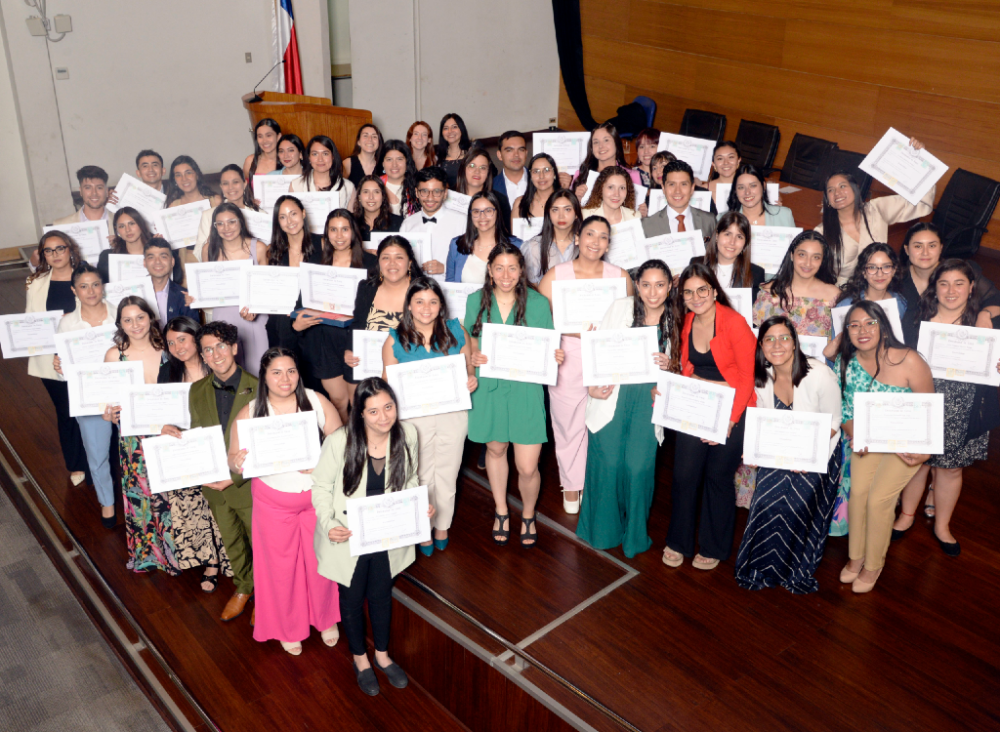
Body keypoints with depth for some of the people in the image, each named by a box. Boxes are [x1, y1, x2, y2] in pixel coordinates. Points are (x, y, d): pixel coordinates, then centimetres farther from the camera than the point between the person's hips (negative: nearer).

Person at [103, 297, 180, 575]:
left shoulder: (166, 350, -5)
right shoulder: (114, 355, -4)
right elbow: (108, 399, 4)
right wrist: (110, 414, -16)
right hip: (133, 440, 0)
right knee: (140, 495, 11)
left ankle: (174, 549, 26)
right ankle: (147, 554, 32)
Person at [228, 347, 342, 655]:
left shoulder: (317, 402, -8)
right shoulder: (249, 414, -7)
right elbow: (233, 457, -4)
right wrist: (238, 463, -27)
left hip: (318, 495, 0)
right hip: (273, 500, 0)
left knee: (321, 559, 13)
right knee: (281, 565, 12)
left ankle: (326, 619, 40)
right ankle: (288, 628, 37)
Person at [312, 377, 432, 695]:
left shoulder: (407, 434, -17)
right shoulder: (339, 442, -27)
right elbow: (321, 487, -13)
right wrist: (328, 524, -27)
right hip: (348, 537, -3)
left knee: (381, 594, 24)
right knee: (352, 598, 20)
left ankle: (382, 654, 50)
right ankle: (359, 658, 47)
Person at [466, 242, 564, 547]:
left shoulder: (538, 302, -4)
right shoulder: (476, 301, 0)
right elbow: (470, 342, 9)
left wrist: (555, 357, -18)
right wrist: (473, 357, -13)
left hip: (526, 388, -2)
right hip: (489, 387, 2)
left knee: (527, 467, -3)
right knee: (495, 450, 19)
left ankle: (528, 515, 28)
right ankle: (501, 512, 43)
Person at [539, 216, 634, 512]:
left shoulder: (620, 276, 6)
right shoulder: (555, 275, 1)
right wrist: (574, 331, -17)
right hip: (567, 363, -1)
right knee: (569, 426, 7)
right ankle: (571, 485, 27)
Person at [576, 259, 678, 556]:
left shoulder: (675, 322, 7)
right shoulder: (621, 307, 0)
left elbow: (678, 367, 17)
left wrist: (669, 366, -6)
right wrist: (592, 385, -10)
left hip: (648, 400, 1)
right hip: (612, 394, -1)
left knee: (639, 466, -4)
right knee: (608, 462, -2)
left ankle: (634, 534, 18)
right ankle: (603, 529, 21)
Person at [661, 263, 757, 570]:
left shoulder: (734, 322, -13)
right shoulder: (685, 323, 4)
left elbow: (747, 378, -12)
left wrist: (729, 420, -17)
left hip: (732, 409, -4)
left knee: (719, 476, 4)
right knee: (684, 474, -1)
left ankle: (713, 548, 23)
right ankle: (678, 542, 18)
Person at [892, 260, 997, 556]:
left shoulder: (981, 319, -3)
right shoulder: (921, 316, 1)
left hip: (961, 409, -1)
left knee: (951, 467, 12)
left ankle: (942, 526, 31)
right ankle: (906, 515, 34)